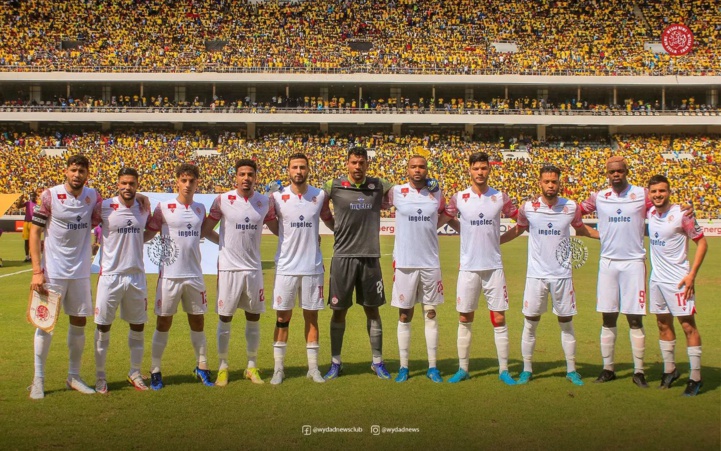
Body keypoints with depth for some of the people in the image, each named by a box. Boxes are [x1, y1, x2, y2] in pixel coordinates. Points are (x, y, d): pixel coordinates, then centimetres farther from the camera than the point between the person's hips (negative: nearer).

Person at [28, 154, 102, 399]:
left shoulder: (93, 197, 3)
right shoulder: (49, 196, -7)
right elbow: (34, 232, -6)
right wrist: (36, 271, -13)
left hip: (81, 272, 4)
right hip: (52, 271, -3)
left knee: (79, 322, 8)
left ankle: (74, 376, 22)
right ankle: (38, 379, 11)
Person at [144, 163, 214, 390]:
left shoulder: (200, 209, 9)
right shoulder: (164, 207, -3)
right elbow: (148, 233, 1)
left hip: (194, 275, 4)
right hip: (169, 275, -3)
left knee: (198, 321, 10)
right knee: (163, 322, 3)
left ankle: (202, 367, 23)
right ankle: (155, 371, 13)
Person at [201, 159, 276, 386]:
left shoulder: (264, 202, 2)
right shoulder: (222, 200, -6)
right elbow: (206, 230, 2)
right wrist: (226, 243, 2)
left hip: (254, 268, 3)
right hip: (229, 267, -3)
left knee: (254, 318, 9)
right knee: (225, 318, 4)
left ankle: (252, 367, 21)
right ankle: (223, 368, 16)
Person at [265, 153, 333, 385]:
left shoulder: (320, 196, 1)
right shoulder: (277, 197, -2)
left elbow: (331, 221, 15)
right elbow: (271, 223, 11)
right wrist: (294, 239, 6)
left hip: (313, 266, 1)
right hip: (286, 267, -1)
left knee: (311, 317, 8)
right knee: (282, 318, 4)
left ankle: (313, 368, 16)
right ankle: (278, 368, 13)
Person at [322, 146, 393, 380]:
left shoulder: (378, 186, 3)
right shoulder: (334, 186, -2)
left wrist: (385, 204, -1)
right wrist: (336, 227, 8)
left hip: (370, 256, 1)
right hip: (343, 256, -1)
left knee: (372, 310, 9)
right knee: (339, 310, 6)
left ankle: (377, 362, 20)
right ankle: (335, 363, 18)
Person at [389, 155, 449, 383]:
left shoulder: (436, 194, 5)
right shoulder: (397, 192, -2)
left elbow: (446, 214, 21)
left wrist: (430, 227, 9)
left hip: (430, 262, 2)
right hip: (404, 262, -2)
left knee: (430, 314, 7)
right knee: (404, 315, 5)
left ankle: (432, 367, 15)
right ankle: (403, 367, 14)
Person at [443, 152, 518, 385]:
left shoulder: (500, 197, 1)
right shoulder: (459, 198, 1)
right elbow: (447, 217, 17)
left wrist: (501, 237, 4)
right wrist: (467, 232, 8)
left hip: (494, 267, 0)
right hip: (469, 267, 0)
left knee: (499, 319, 1)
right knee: (465, 320, 6)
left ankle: (504, 370, 9)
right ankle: (463, 369, 16)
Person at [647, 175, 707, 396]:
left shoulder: (681, 214, -12)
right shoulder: (650, 213, 5)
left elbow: (701, 241, -8)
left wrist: (692, 274, -14)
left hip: (678, 280, -6)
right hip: (656, 278, 6)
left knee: (688, 325, -4)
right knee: (663, 325, 12)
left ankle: (695, 377, 1)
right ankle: (669, 370, 24)